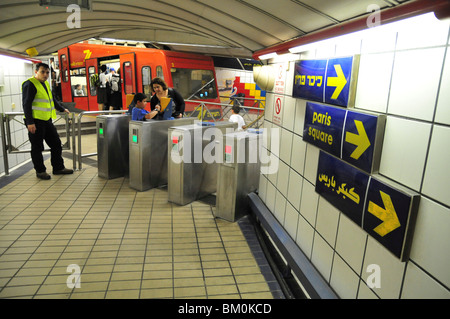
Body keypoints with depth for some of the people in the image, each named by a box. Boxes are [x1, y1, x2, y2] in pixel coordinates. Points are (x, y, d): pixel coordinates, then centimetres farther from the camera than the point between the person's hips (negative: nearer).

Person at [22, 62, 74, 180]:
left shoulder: (45, 84, 16)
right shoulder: (30, 84, -11)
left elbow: (52, 99, 31)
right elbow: (26, 104, -16)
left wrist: (62, 109, 27)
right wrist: (30, 122, -21)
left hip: (47, 120, 9)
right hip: (35, 122, -9)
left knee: (56, 144, 10)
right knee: (37, 147, 3)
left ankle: (58, 168, 21)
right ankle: (40, 171, 15)